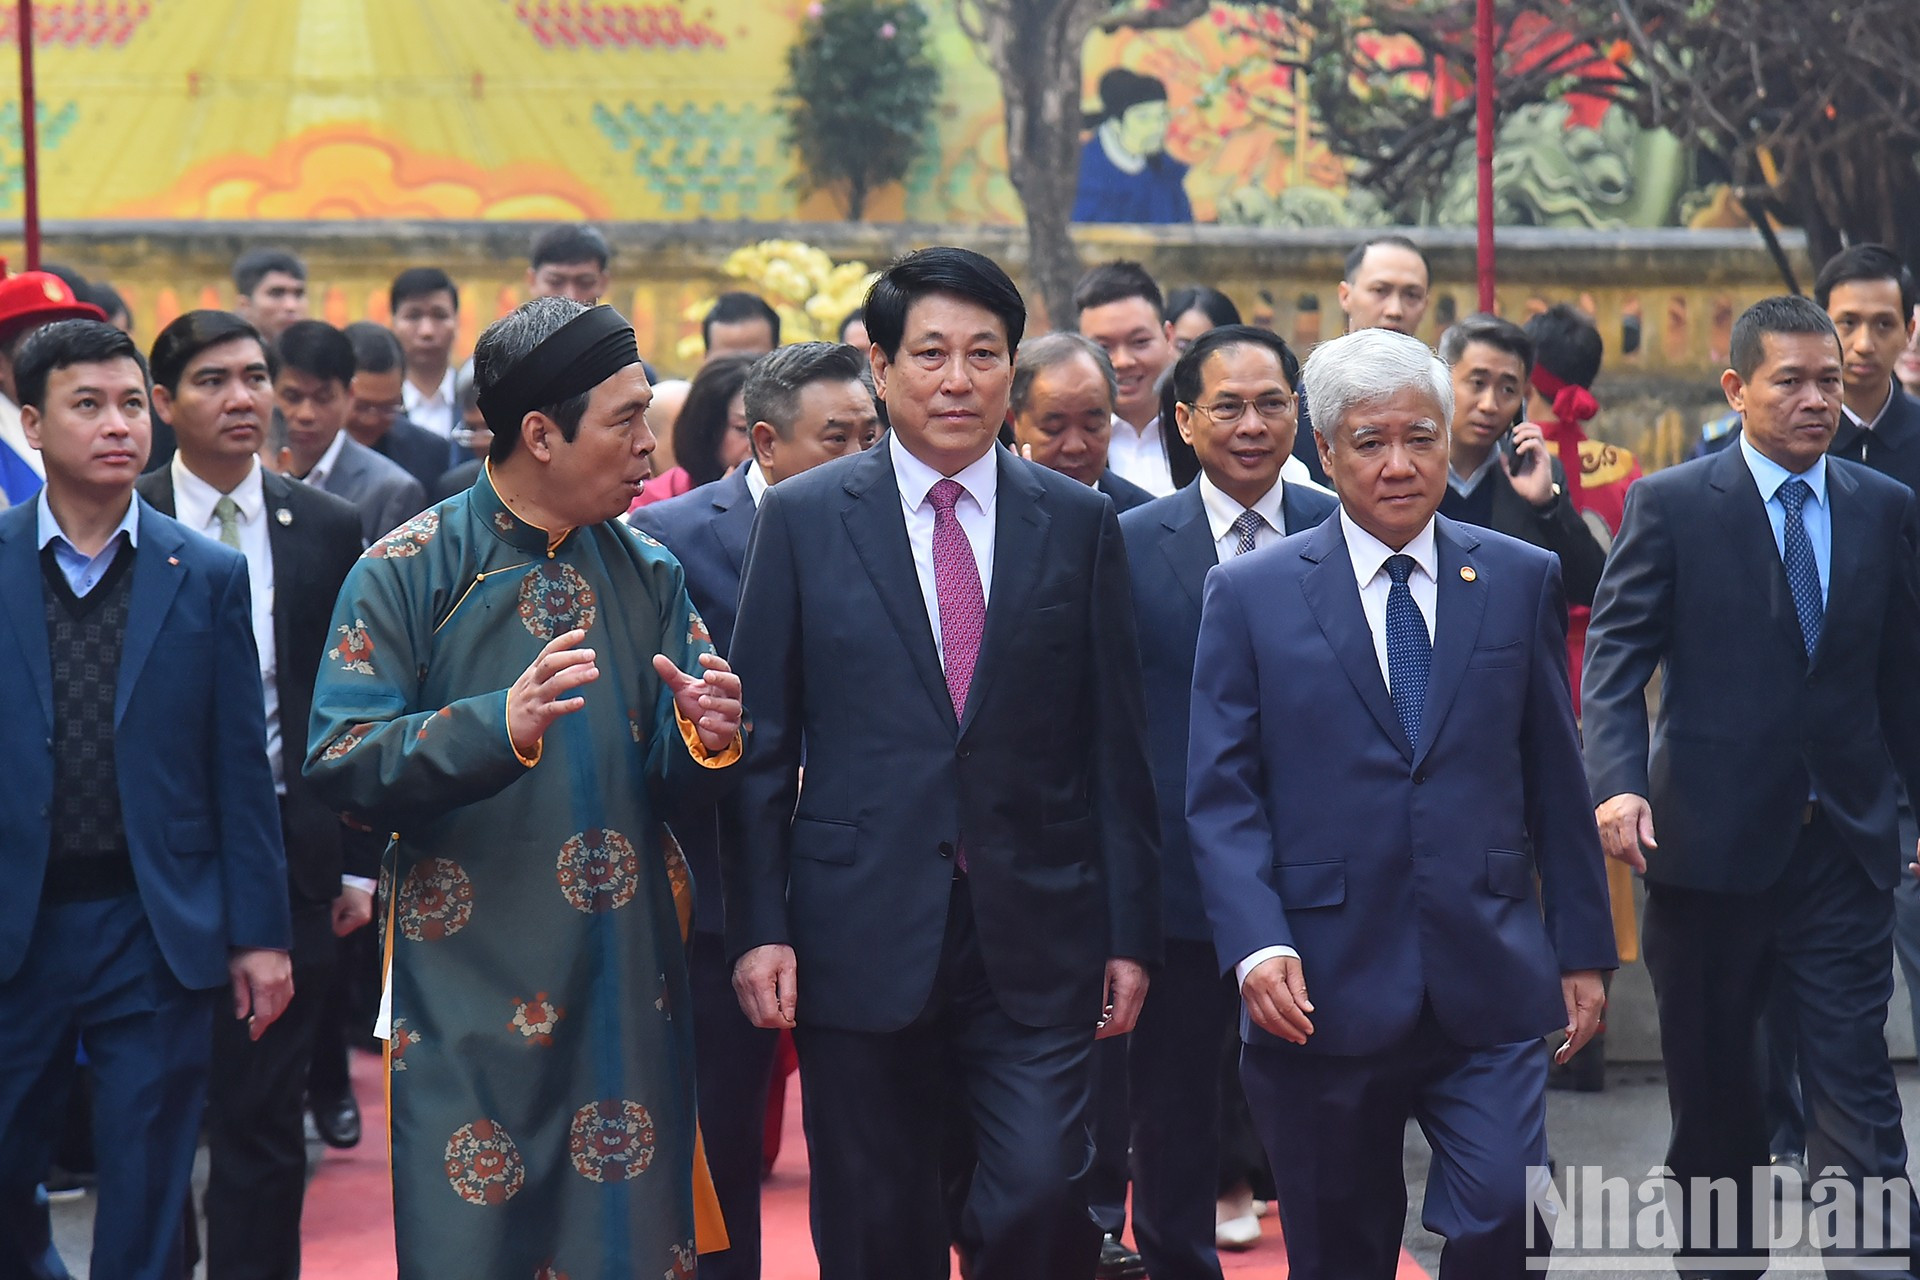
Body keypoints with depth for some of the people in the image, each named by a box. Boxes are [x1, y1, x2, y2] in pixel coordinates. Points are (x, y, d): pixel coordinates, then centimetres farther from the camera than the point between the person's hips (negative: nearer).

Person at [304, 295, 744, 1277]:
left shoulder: (648, 577, 10)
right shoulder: (408, 571, -3)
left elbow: (670, 790, 9)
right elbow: (341, 767, -12)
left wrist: (704, 741, -14)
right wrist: (502, 724, -26)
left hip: (629, 997, 4)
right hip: (471, 995, -4)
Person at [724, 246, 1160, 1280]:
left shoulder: (1080, 524, 6)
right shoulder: (802, 519, 3)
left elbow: (1115, 747, 6)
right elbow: (760, 742, 3)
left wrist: (1130, 932, 3)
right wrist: (758, 927, -4)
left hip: (1036, 934, 0)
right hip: (864, 937, 0)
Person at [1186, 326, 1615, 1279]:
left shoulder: (1522, 582, 8)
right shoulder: (1250, 594, 3)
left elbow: (1556, 781, 10)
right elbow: (1221, 797, -1)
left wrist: (1582, 949, 9)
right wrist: (1256, 947, -14)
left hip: (1490, 988, 1)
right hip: (1322, 993, -1)